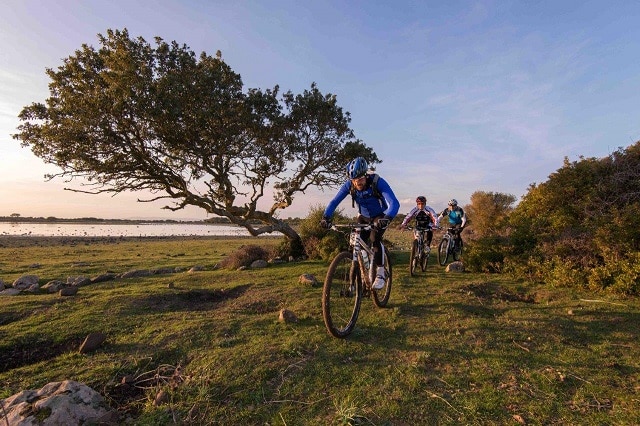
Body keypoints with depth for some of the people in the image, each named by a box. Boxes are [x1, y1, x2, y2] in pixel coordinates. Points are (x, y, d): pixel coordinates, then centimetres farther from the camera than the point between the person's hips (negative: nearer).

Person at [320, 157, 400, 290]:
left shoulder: (377, 182, -33)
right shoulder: (349, 185, -22)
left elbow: (394, 203, -43)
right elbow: (334, 201, -20)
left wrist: (387, 218, -62)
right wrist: (325, 217, -38)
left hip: (380, 217, -3)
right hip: (364, 217, 4)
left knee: (375, 239, -26)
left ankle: (380, 273, -9)